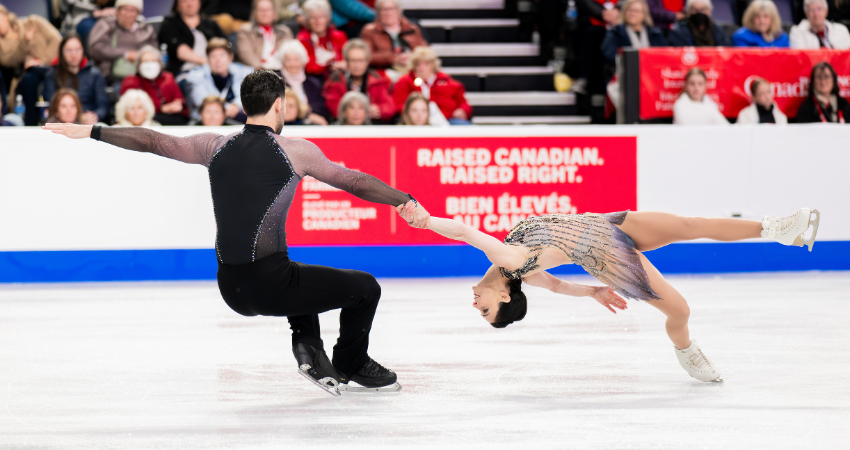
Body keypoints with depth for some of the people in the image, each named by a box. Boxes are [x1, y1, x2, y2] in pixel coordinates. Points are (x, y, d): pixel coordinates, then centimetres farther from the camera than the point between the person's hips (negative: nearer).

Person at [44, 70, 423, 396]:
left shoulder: (215, 147, 6)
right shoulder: (295, 152, -6)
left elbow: (153, 141, 11)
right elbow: (354, 182, 1)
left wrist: (92, 132, 20)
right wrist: (406, 202, 11)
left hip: (231, 289, 6)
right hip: (270, 286, -6)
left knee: (301, 277, 37)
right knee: (365, 288, 14)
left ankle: (308, 347, 20)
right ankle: (352, 365, 32)